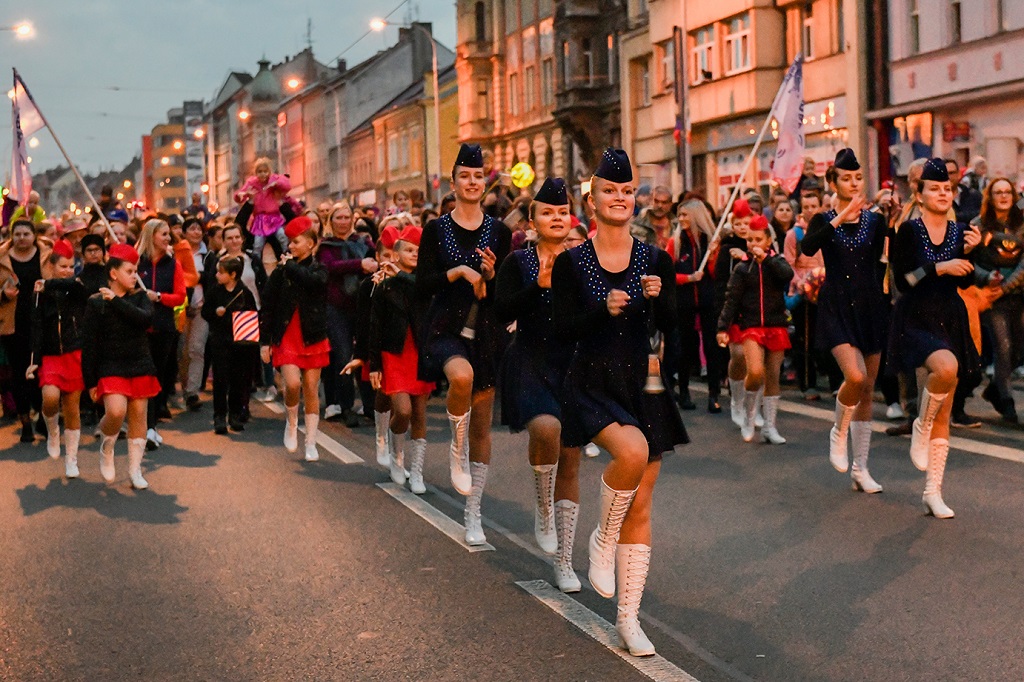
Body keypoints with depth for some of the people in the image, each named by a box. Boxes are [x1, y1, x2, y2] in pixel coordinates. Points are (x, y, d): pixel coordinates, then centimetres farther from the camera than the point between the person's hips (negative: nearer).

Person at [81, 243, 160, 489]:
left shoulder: (140, 297, 5)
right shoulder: (95, 303, -4)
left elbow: (146, 319, -18)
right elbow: (88, 345, -4)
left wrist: (116, 301, -16)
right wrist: (90, 381, -6)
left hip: (140, 367, 4)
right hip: (111, 368, -3)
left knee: (138, 416, 6)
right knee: (116, 412, -23)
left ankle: (135, 470, 19)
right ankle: (106, 450, 7)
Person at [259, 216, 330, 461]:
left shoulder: (319, 270, 1)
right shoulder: (279, 273, 2)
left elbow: (312, 281, -25)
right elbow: (267, 308, 4)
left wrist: (290, 266, -10)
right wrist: (264, 341, 0)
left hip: (313, 338, 0)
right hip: (286, 337, 0)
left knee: (311, 390, 4)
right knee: (293, 383, -18)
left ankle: (311, 443, 13)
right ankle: (292, 423, 11)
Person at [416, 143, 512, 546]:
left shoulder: (499, 233, 5)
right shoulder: (436, 230, 1)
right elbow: (422, 285, -5)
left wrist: (490, 275, -12)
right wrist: (459, 272, -17)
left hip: (487, 334, 3)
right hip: (446, 329, -2)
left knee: (482, 426, 6)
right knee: (461, 375, -38)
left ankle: (473, 516, 17)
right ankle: (457, 450, -10)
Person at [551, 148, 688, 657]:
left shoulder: (656, 260, 4)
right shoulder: (571, 263, -1)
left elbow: (673, 328, 3)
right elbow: (563, 329, -5)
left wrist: (658, 298, -16)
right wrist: (604, 309, -20)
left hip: (645, 386, 3)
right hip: (593, 384, -3)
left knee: (640, 508, 5)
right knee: (632, 450, -33)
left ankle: (629, 619, 16)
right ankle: (602, 540, -3)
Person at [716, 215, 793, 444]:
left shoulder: (777, 262, 7)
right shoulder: (742, 269, 5)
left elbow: (788, 274, -16)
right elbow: (732, 301, 0)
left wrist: (766, 259, -19)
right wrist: (723, 328, -8)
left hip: (776, 326, 2)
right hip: (750, 326, -2)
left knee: (773, 377, 5)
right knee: (755, 372, -19)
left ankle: (769, 427, 14)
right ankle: (748, 414, 5)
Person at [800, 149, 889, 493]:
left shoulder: (875, 221, 6)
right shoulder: (824, 221, 1)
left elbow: (884, 262, 4)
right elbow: (807, 248, -23)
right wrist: (839, 219, -27)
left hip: (870, 307, 3)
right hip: (837, 308, -3)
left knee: (867, 389, 5)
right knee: (855, 375, -24)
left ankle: (860, 469, 15)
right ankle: (839, 432, 6)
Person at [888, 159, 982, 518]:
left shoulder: (960, 231, 8)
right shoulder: (908, 230, -5)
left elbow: (966, 282, 7)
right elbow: (902, 280, -11)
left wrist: (969, 252, -8)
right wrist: (939, 267, -19)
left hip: (951, 322, 5)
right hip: (915, 321, -5)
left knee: (944, 415, 6)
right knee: (946, 367, -36)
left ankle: (933, 492, 13)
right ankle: (921, 428, -7)